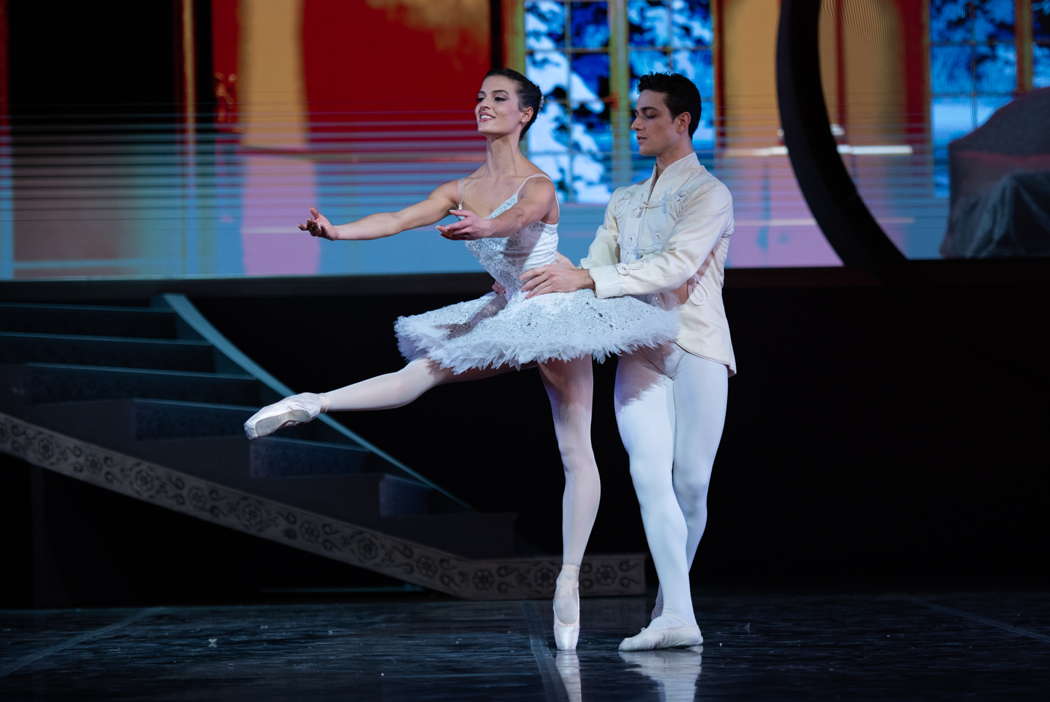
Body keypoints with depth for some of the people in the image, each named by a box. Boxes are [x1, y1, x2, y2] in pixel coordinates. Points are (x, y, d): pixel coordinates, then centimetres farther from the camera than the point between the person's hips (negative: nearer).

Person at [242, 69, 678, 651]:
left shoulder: (538, 186, -16)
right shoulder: (463, 190, 2)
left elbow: (515, 218, -39)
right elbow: (400, 219, -9)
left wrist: (481, 227, -62)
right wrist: (337, 232, -25)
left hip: (556, 312, -6)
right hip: (504, 318, 6)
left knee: (575, 451, -2)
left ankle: (570, 576, 1)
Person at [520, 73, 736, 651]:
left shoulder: (709, 193, 1)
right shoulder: (624, 201, 23)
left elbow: (676, 265, -15)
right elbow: (595, 269, 17)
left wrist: (585, 278, -22)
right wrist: (534, 288, -1)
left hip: (695, 347, -4)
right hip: (639, 351, 4)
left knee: (689, 481, -6)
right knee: (650, 472, -14)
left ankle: (671, 599, 11)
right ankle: (677, 616, -21)